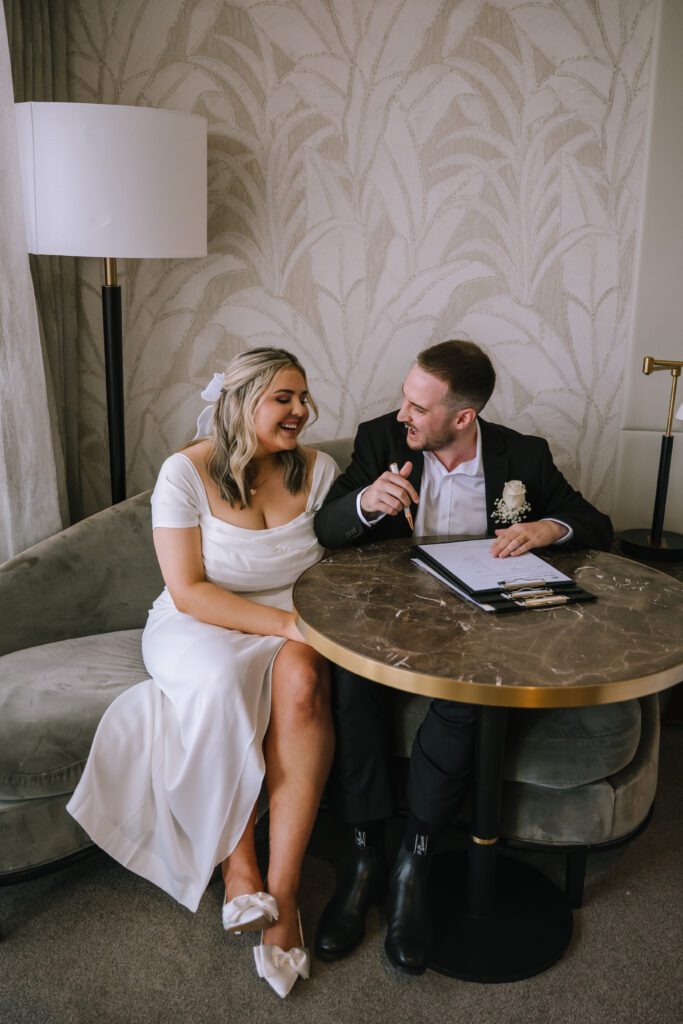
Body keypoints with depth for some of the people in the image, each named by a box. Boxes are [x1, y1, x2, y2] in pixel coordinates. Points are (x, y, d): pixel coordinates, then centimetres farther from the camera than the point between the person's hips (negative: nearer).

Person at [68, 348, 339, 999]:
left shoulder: (317, 471, 1)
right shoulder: (187, 472, -9)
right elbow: (189, 591, -15)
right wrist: (287, 622, -24)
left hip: (292, 632, 2)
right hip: (198, 628, -2)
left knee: (301, 680, -33)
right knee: (222, 681, -37)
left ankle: (281, 890, -25)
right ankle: (238, 866, -16)